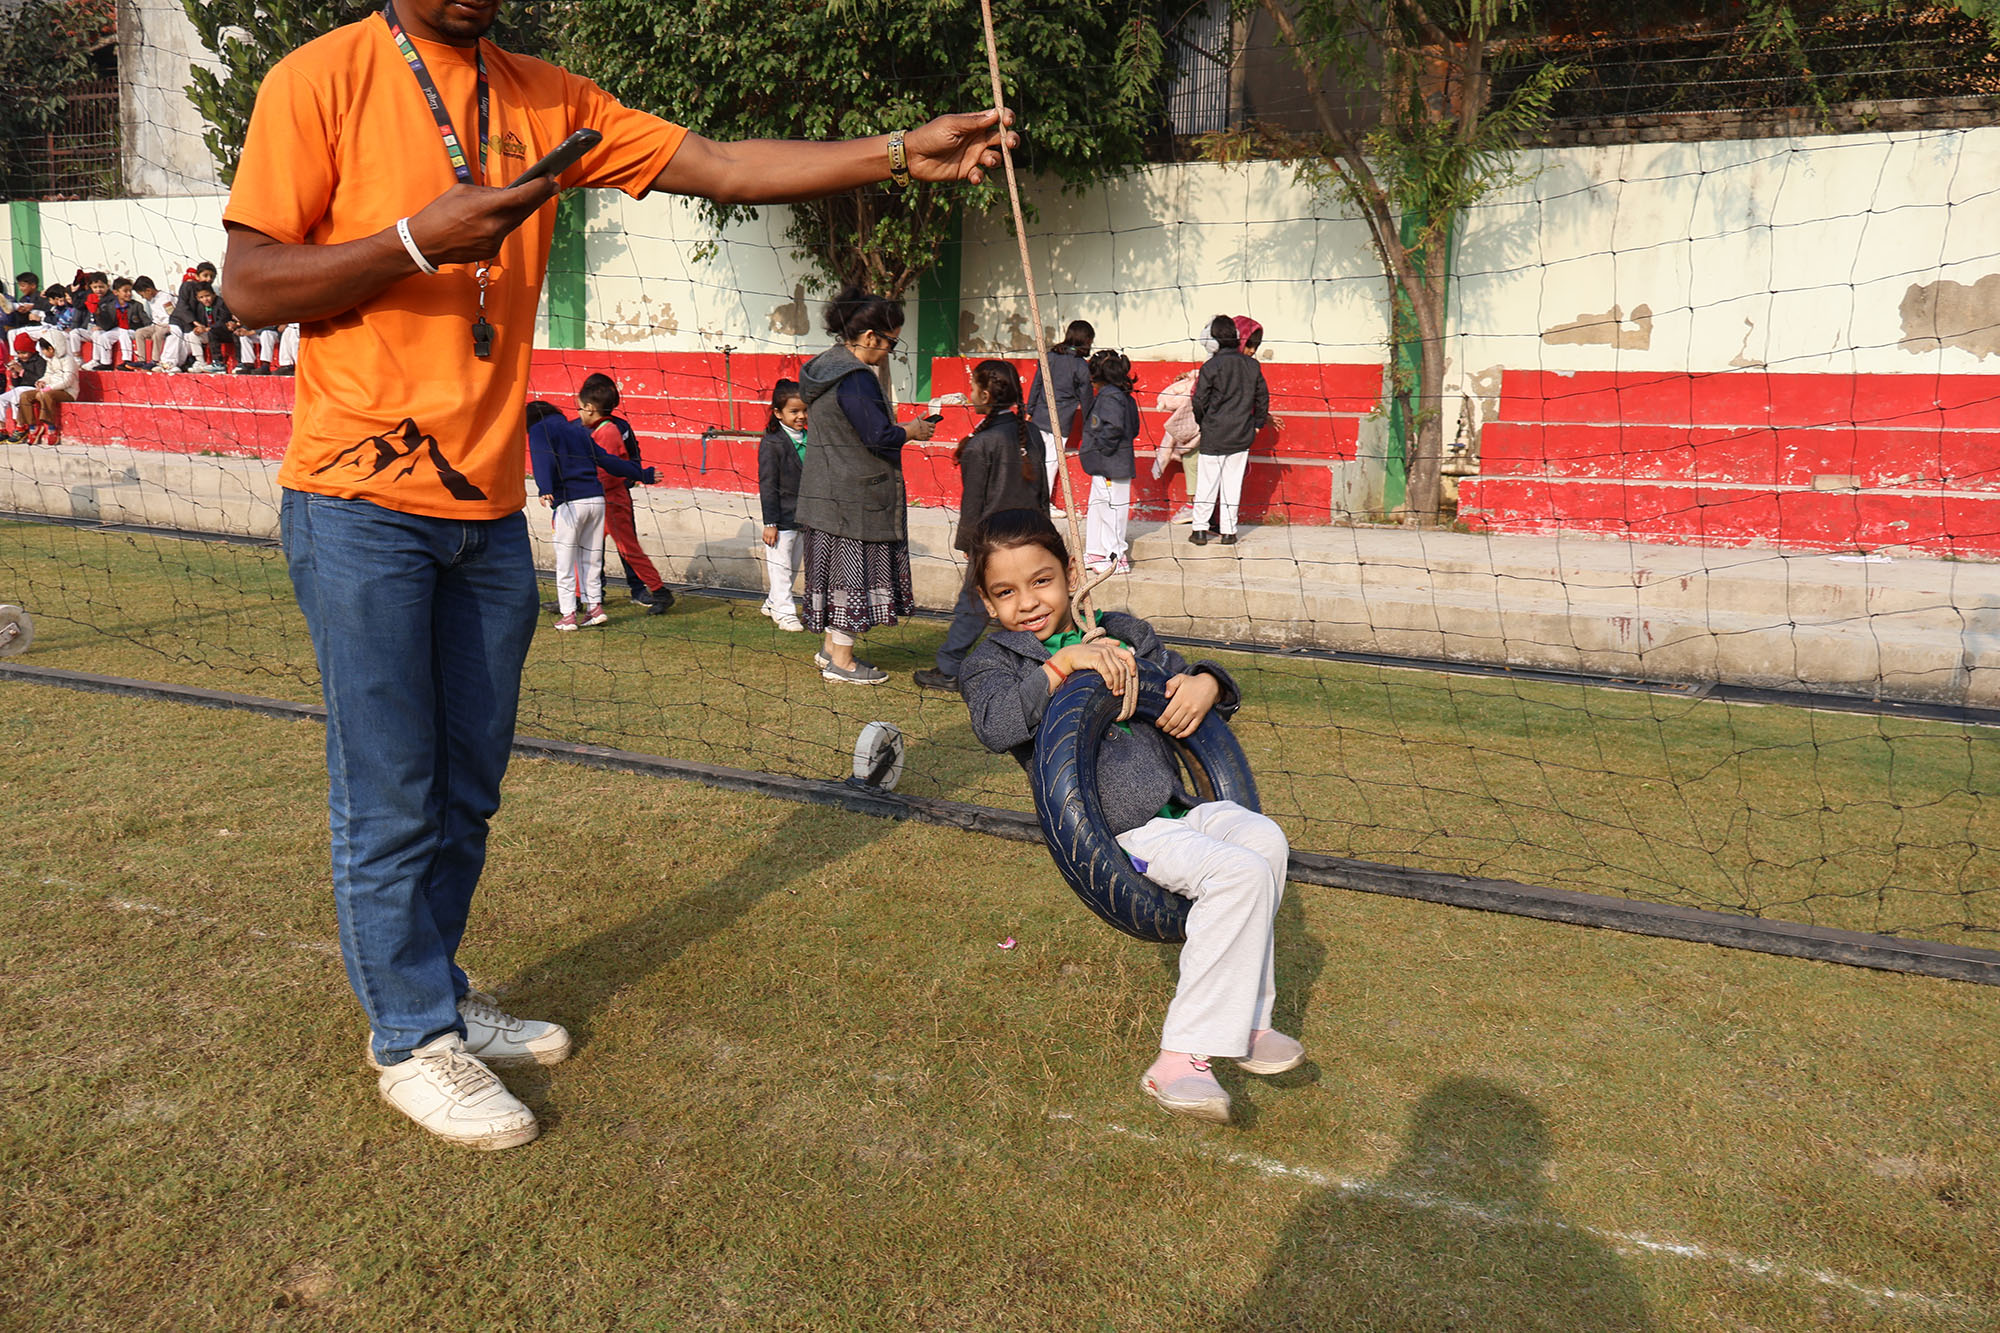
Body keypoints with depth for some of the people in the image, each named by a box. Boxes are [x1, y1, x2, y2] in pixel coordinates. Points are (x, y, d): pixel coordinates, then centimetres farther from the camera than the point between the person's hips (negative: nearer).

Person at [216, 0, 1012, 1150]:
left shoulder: (548, 102, 10)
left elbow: (722, 167, 3)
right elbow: (249, 286, -7)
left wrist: (903, 153, -4)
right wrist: (418, 240, -19)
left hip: (491, 512, 5)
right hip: (363, 505, -5)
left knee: (468, 790, 13)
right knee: (392, 799, 0)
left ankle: (437, 990, 30)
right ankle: (413, 1038, 15)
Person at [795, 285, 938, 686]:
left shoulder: (826, 365, 12)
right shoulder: (855, 378, -21)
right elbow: (879, 435, -22)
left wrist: (898, 428, 17)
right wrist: (913, 431, -4)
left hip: (826, 492, 10)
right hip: (853, 495, -10)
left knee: (838, 570, 17)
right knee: (853, 568, -1)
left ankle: (831, 648, 26)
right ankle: (841, 661, 6)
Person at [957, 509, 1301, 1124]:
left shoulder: (1122, 632, 19)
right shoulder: (993, 662, 5)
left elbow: (1182, 672, 25)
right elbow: (994, 726, -16)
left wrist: (1204, 683, 0)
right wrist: (1064, 663, -21)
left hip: (1177, 806, 6)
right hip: (1112, 830, -6)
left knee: (1262, 836, -22)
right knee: (1240, 872, -25)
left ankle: (1238, 1017, -11)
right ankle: (1182, 1057, -23)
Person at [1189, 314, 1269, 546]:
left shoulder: (1211, 366, -11)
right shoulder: (1252, 366, 1)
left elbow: (1199, 401, -8)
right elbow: (1263, 398, 9)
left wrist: (1202, 423, 10)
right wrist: (1257, 424, 21)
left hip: (1214, 435, -3)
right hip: (1242, 436, 3)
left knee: (1208, 482, 5)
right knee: (1233, 483, 9)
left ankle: (1200, 529, 6)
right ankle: (1229, 531, 11)